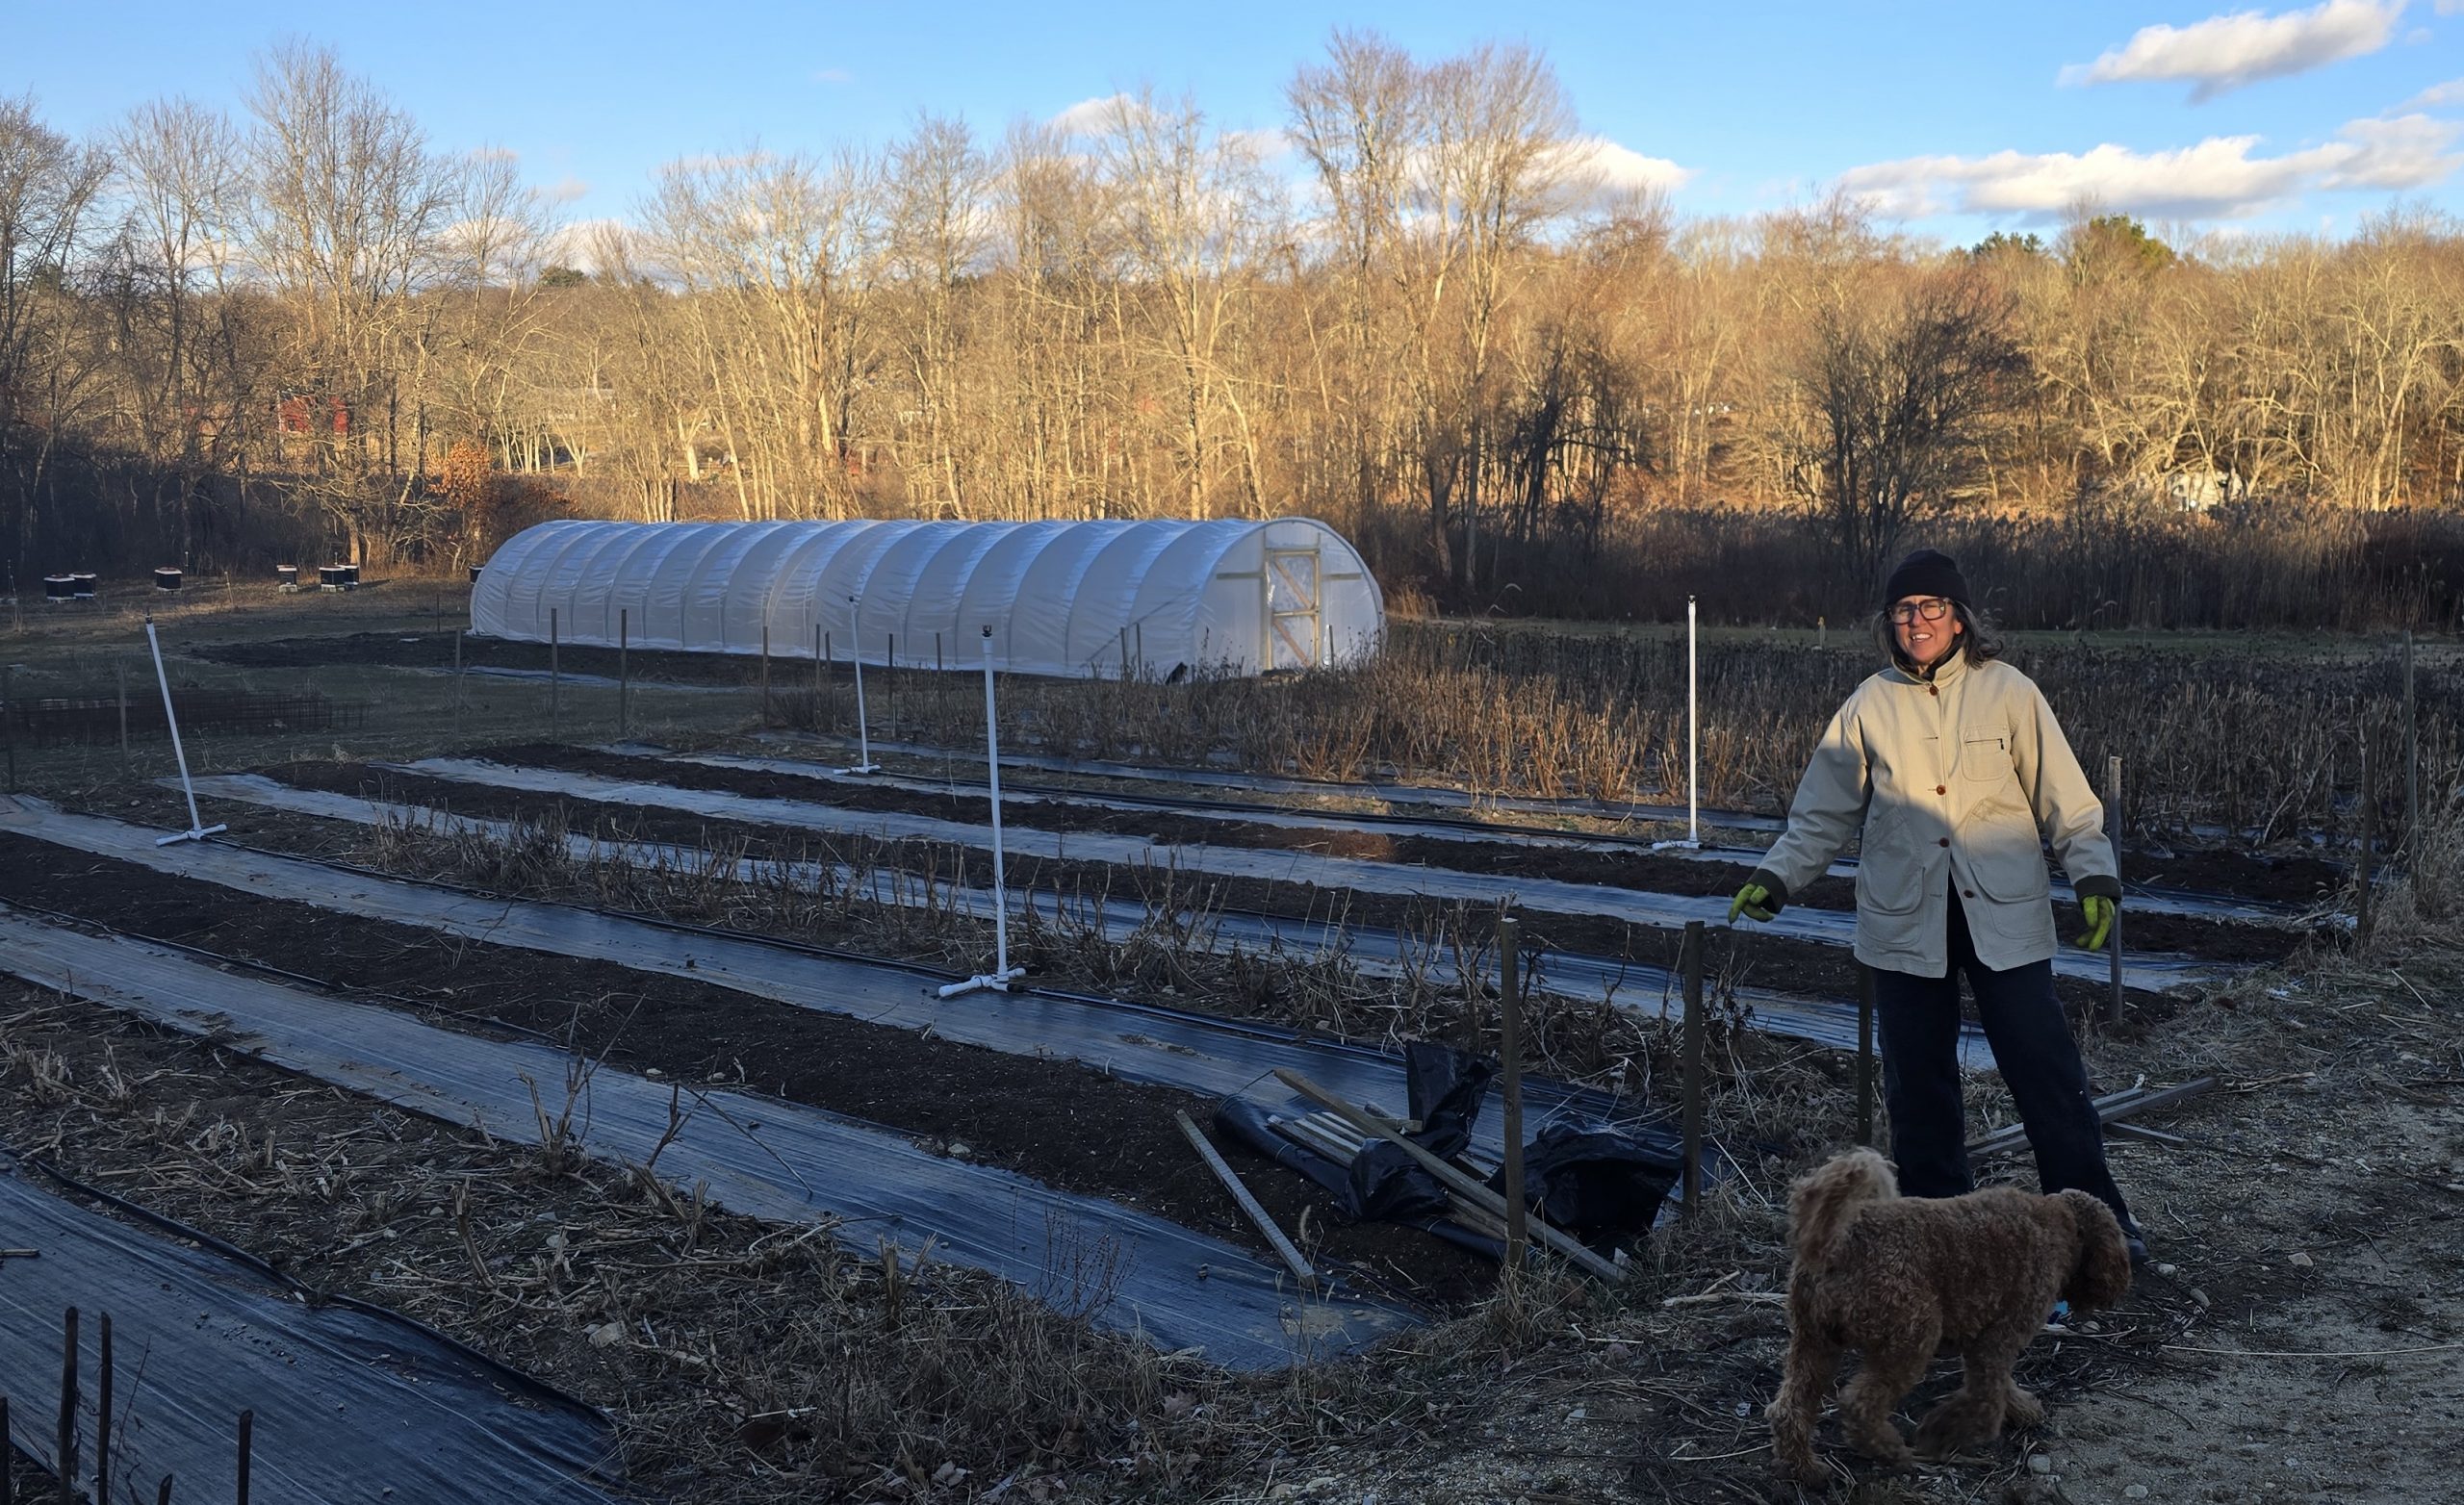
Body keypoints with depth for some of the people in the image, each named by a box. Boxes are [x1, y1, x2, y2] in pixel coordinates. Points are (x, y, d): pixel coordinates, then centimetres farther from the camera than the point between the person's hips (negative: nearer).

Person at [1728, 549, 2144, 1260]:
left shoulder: (2009, 693, 0)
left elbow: (2065, 798, 2)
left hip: (2004, 915, -2)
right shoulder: (1871, 705, 5)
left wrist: (2095, 877, -9)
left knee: (2046, 1071, -1)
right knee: (1917, 1082, 7)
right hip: (1904, 923, 2)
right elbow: (1823, 810, 10)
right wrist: (1777, 876, 0)